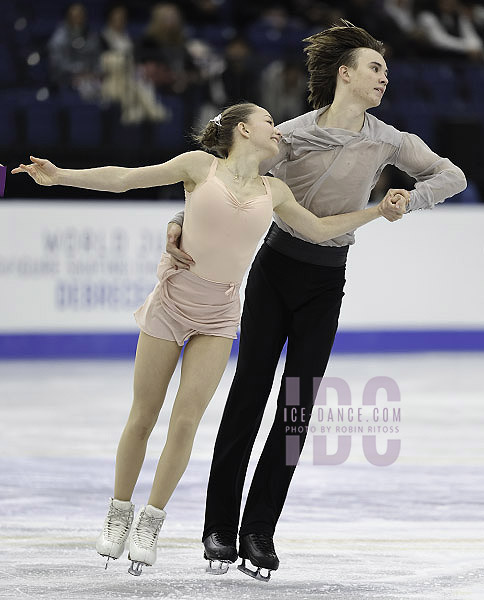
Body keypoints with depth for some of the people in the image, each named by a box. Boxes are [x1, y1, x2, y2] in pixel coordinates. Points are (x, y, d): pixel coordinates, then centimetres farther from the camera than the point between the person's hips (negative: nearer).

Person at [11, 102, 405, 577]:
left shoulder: (272, 191, 8)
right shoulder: (201, 166, -3)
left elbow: (320, 230, 21)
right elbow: (126, 178, -4)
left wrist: (378, 211, 16)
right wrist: (60, 175, -14)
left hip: (219, 315, 2)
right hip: (173, 300, -2)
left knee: (186, 420, -8)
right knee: (143, 417, 2)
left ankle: (151, 521, 6)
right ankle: (119, 512, 20)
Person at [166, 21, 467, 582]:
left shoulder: (387, 140, -1)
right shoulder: (292, 136, -10)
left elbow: (452, 176, 2)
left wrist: (408, 200, -16)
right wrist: (179, 224, -21)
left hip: (325, 283, 2)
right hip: (276, 268, -2)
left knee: (298, 407, -2)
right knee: (248, 393, -3)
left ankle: (259, 530, 5)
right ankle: (219, 526, 5)